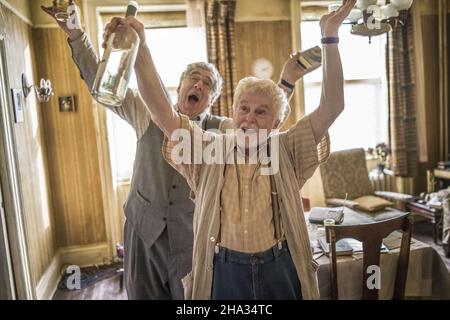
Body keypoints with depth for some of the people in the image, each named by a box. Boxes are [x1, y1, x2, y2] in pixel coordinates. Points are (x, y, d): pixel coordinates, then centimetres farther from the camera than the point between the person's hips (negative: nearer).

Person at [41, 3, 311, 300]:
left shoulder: (220, 130, -5)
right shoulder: (149, 113, -3)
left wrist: (287, 83, -30)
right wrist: (75, 34, -13)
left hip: (193, 236, -1)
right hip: (144, 232, 1)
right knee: (144, 295, 18)